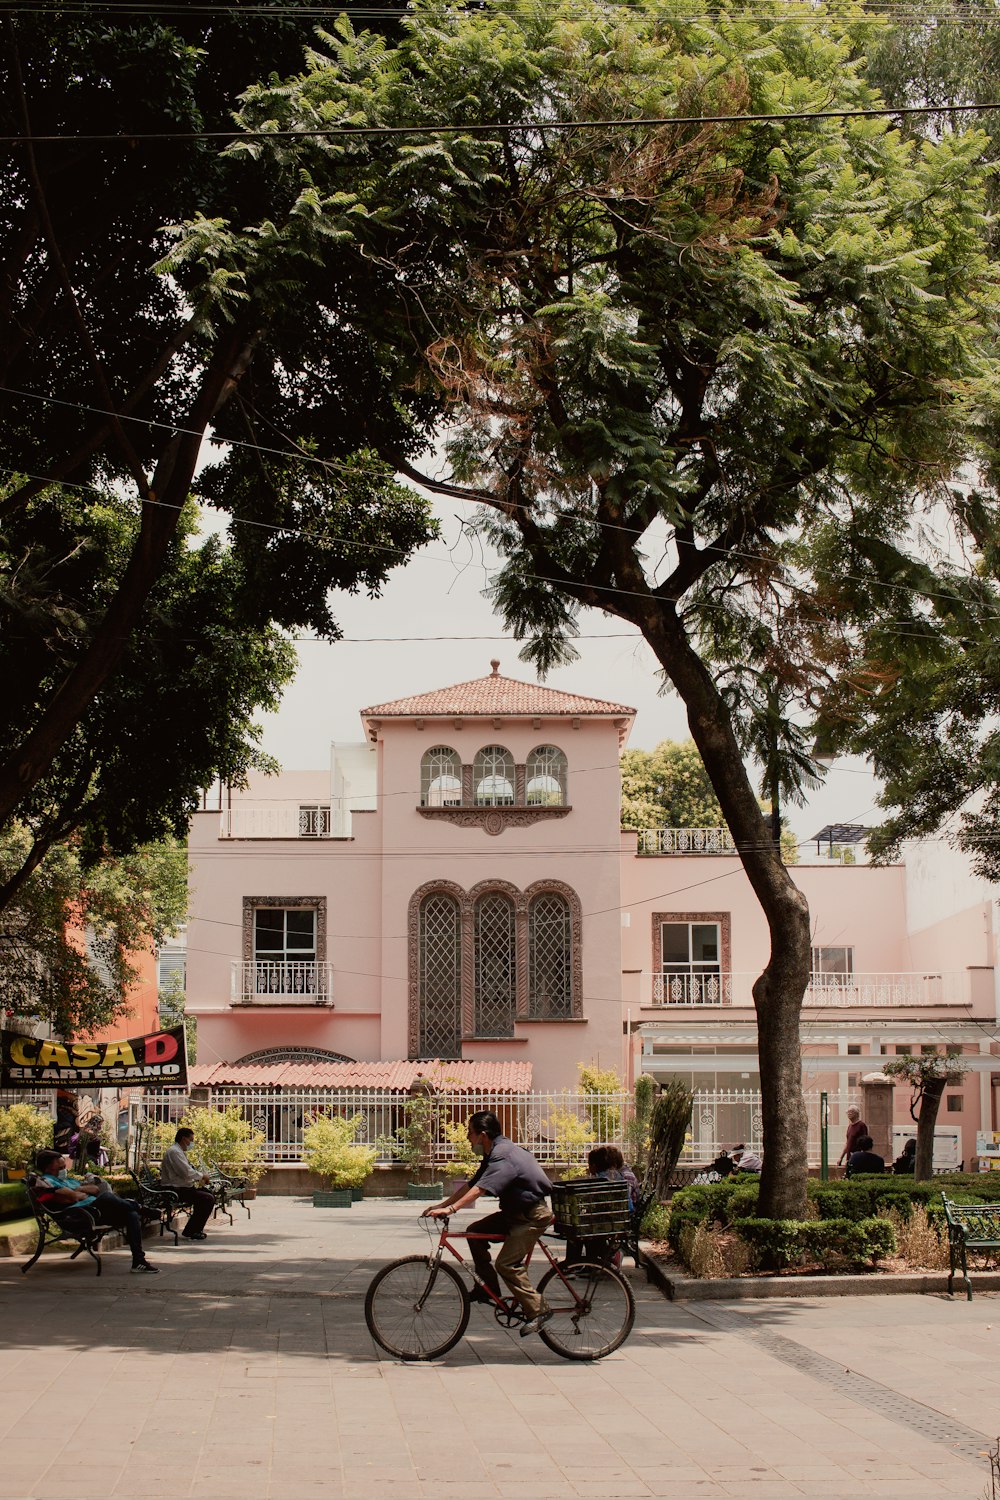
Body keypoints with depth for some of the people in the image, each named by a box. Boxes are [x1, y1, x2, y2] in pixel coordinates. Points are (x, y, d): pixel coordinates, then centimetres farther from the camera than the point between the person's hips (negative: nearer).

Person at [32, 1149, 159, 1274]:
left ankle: (138, 1262, -10)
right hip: (77, 1216, -9)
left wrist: (80, 1189, 3)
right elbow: (73, 1197, -12)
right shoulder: (44, 1181, 2)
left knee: (131, 1215, -5)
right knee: (106, 1197, -32)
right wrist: (86, 1193, 8)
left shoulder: (68, 1179, 32)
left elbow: (96, 1189, 19)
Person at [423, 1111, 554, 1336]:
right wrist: (441, 1205, 8)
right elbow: (470, 1185, 13)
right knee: (475, 1231, 3)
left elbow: (480, 1189, -34)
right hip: (515, 1212, 10)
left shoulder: (503, 1155, -23)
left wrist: (450, 1209, -39)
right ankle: (488, 1288, 10)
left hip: (533, 1216, -10)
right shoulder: (494, 1154, 10)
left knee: (506, 1263, -17)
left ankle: (538, 1311, -10)